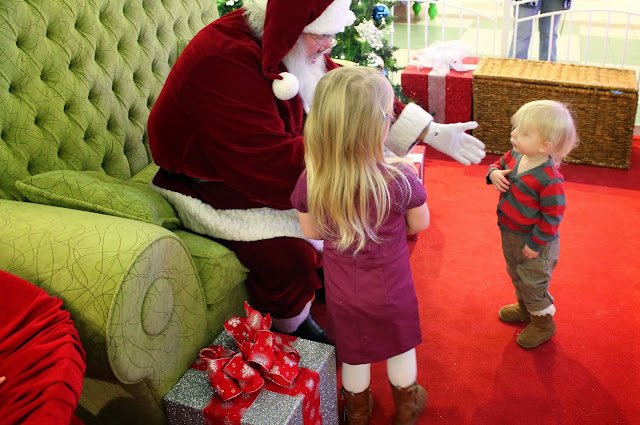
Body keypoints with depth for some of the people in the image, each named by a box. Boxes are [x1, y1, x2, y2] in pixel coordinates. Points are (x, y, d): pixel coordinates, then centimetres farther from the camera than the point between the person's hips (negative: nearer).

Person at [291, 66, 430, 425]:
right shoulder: (400, 179, -28)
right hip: (392, 293, -1)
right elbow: (420, 224, -11)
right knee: (400, 347, 26)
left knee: (354, 354, 25)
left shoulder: (310, 183, -22)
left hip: (343, 296, 2)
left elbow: (312, 231, -6)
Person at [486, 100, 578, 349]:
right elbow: (499, 164, 12)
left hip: (535, 241, -8)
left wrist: (535, 243, -20)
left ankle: (543, 323, 35)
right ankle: (525, 308, 54)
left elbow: (553, 215, -25)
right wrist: (494, 173, -12)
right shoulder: (515, 155, -9)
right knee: (516, 274, 28)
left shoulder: (548, 179, -32)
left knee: (532, 282, 11)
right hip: (510, 235, 8)